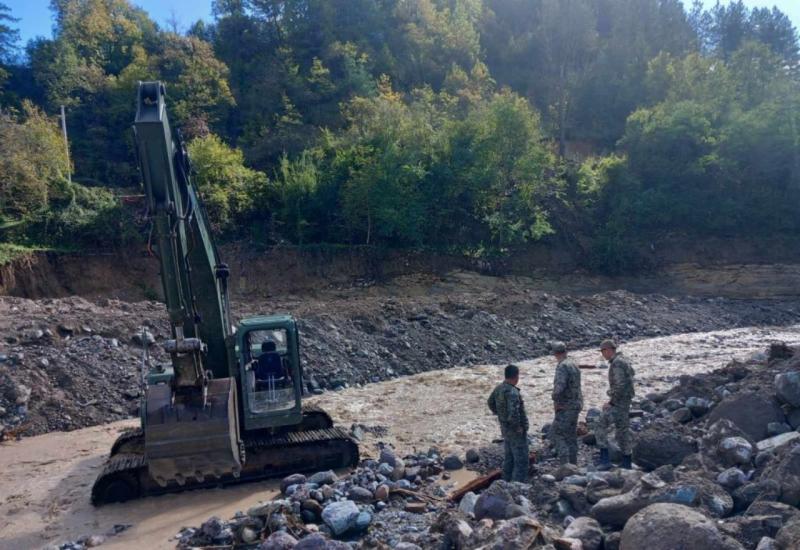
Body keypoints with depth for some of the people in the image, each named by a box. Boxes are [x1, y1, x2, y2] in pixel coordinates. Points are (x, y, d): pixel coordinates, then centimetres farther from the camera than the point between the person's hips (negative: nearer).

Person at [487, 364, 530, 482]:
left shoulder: (499, 388, 0)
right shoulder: (512, 392, -28)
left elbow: (490, 403, 16)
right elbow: (513, 413, -37)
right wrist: (518, 427, -21)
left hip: (505, 428, 9)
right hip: (516, 431, -9)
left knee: (509, 457, 21)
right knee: (521, 460, 2)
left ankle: (507, 483, 31)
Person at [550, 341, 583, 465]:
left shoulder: (562, 366, -19)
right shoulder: (573, 365, 11)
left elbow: (559, 387, -33)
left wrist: (555, 400, -16)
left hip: (566, 407, -9)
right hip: (576, 404, 9)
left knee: (555, 434, -4)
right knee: (570, 436, 15)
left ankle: (564, 464, -9)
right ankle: (573, 464, 21)